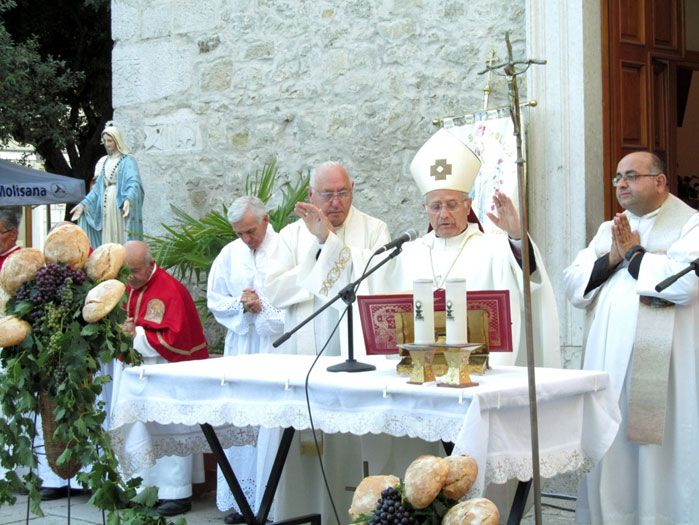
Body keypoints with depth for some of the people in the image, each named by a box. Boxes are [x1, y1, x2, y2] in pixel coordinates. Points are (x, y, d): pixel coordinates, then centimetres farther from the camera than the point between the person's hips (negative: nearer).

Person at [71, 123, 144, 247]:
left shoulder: (127, 160, -1)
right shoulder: (104, 162, 18)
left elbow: (133, 182, -15)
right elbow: (97, 187, 19)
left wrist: (128, 199, -34)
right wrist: (83, 204, 10)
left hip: (120, 204, -6)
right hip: (105, 206, 6)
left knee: (121, 240, -10)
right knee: (107, 242, 3)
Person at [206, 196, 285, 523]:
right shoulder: (229, 255, 11)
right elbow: (215, 301, 13)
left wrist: (261, 307, -11)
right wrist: (241, 305, -4)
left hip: (276, 346, -4)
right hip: (240, 346, 4)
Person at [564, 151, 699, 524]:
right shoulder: (609, 230, 20)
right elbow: (573, 286, 12)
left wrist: (632, 252, -4)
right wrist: (612, 258, -5)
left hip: (660, 366, -5)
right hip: (607, 363, 5)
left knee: (661, 458, -3)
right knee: (609, 458, 5)